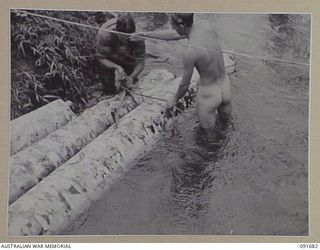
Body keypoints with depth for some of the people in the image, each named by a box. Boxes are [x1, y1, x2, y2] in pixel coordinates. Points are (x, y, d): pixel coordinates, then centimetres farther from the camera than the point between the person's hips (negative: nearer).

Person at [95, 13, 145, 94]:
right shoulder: (104, 34, -40)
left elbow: (140, 61, -27)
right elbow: (100, 58, -27)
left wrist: (132, 77, -44)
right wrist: (116, 67, -44)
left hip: (127, 58, 2)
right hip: (108, 61, -2)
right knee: (110, 90, -5)